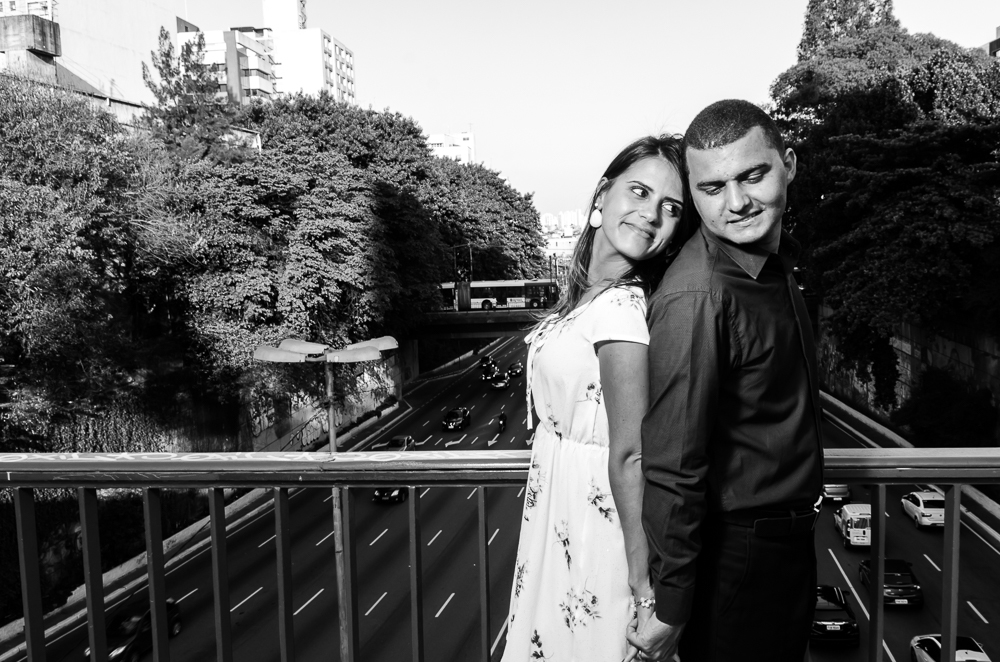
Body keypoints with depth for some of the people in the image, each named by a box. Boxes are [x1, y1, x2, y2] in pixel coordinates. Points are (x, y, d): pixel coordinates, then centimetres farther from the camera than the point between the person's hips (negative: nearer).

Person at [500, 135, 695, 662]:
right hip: (560, 515, 8)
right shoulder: (588, 290, 3)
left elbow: (629, 457, -24)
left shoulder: (619, 307, -24)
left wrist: (643, 578, -20)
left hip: (597, 516, -8)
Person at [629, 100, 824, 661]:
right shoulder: (697, 297, -28)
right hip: (734, 557, -9)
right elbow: (672, 468, -28)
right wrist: (669, 610, -23)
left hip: (789, 545, 9)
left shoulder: (776, 260, 2)